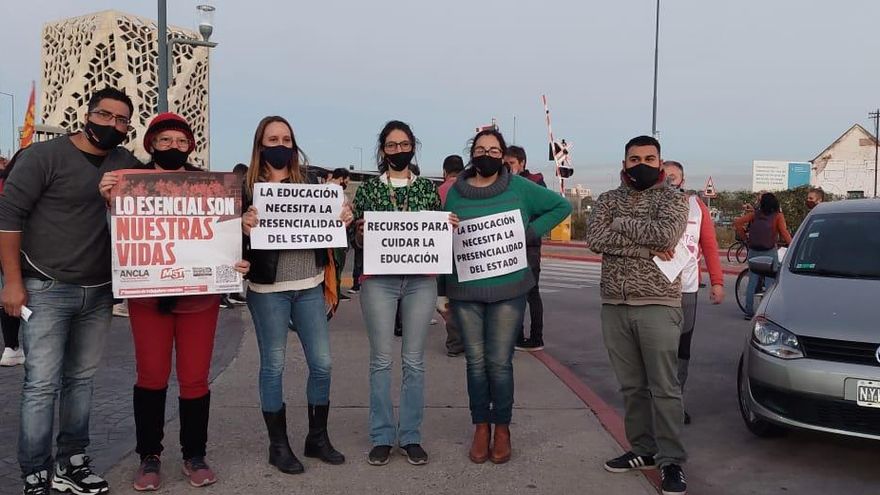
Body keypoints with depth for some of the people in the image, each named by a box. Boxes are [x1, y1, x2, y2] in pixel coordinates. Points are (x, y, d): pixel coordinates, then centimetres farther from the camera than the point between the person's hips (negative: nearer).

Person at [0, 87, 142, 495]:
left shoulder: (127, 165, 7)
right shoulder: (45, 155, -6)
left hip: (99, 293, 5)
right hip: (47, 290, -4)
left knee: (81, 380, 12)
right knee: (42, 384, -3)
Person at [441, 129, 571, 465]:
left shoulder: (520, 188, 2)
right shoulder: (456, 192, 5)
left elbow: (561, 206, 8)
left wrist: (530, 232, -4)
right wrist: (442, 291, 8)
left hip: (508, 289, -1)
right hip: (465, 290, 1)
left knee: (500, 362, 0)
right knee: (475, 361, 6)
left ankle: (502, 428, 16)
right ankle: (481, 427, 20)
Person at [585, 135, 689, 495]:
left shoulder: (673, 199, 2)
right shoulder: (608, 200, 11)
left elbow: (666, 234, -19)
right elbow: (595, 239, -8)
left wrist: (621, 224, -9)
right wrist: (647, 245, -13)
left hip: (658, 306, -4)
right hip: (614, 306, 4)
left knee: (664, 388, -1)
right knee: (631, 386, 11)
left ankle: (671, 460, 7)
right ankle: (643, 450, 23)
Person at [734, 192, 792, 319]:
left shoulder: (755, 214, 5)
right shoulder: (778, 216, -1)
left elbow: (737, 223, -2)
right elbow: (784, 233, -12)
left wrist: (745, 238, 6)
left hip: (753, 251, 3)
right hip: (769, 252, -3)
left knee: (752, 282, 8)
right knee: (770, 283, 3)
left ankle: (749, 312, 10)